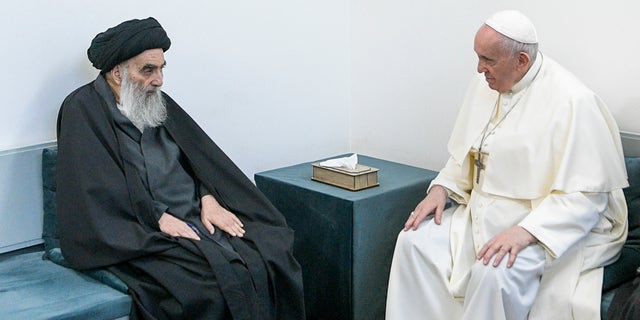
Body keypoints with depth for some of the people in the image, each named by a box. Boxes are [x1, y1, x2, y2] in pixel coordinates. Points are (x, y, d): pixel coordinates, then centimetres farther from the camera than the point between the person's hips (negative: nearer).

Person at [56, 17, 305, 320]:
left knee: (273, 259, -15)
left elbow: (197, 153, 14)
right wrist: (159, 218, -17)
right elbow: (96, 186, -13)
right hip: (143, 235, -6)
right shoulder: (82, 110, -4)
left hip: (196, 216, 6)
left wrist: (209, 199, -5)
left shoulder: (159, 103, 17)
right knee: (210, 285, -29)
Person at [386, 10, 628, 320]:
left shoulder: (573, 102, -19)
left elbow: (586, 195, -21)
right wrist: (442, 188, -3)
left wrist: (525, 232, -30)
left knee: (493, 272, -32)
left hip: (548, 226, -7)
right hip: (483, 216, 7)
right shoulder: (485, 85, 3)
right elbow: (464, 155, 16)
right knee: (413, 241, -10)